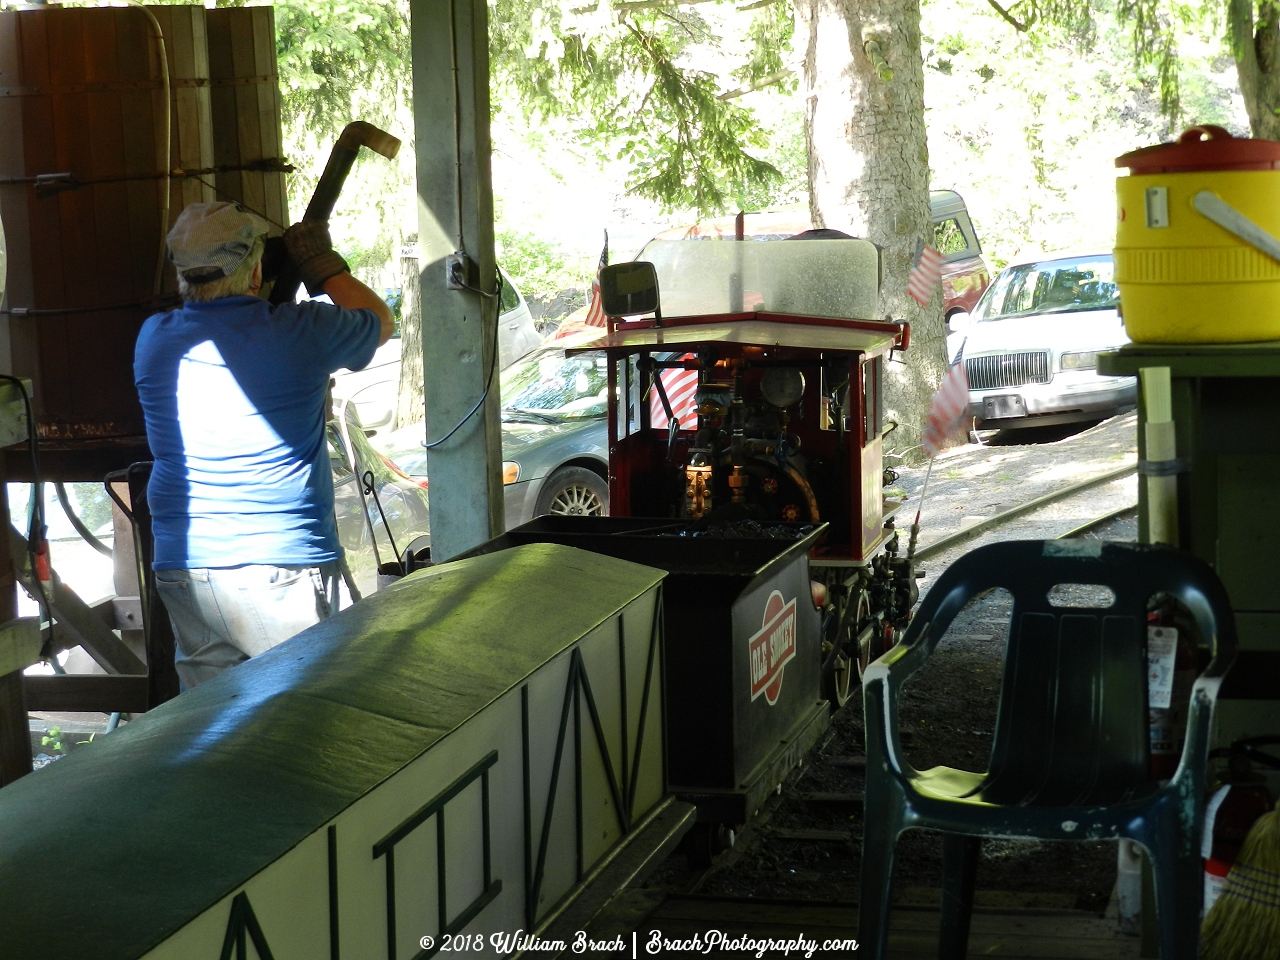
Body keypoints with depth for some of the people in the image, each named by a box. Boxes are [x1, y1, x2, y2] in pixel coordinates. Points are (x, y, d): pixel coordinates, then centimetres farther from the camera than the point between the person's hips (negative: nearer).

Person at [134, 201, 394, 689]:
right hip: (284, 567, -4)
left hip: (182, 570, 4)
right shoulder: (301, 333, -9)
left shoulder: (153, 339, 3)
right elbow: (379, 320, 11)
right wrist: (322, 263, 22)